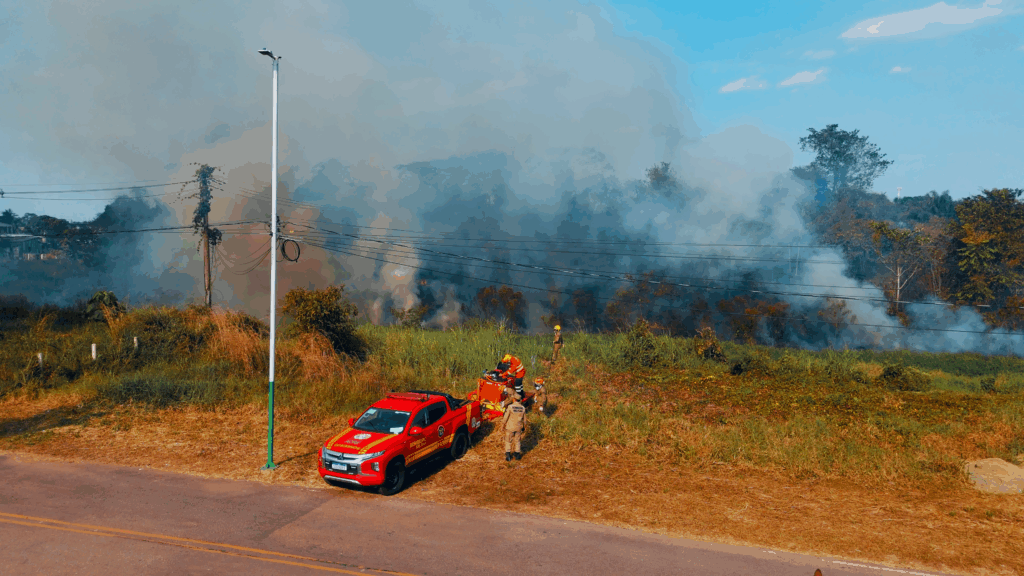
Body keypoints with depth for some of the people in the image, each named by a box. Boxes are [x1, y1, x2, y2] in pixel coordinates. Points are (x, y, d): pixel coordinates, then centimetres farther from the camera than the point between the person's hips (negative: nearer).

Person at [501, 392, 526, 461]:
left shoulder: (510, 407, -19)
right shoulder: (523, 408, -5)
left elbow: (505, 418, -15)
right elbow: (524, 420, 5)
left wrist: (502, 425, 1)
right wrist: (524, 427, 20)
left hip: (510, 428, -3)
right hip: (518, 428, 3)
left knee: (508, 441, 12)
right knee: (517, 441, 19)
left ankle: (508, 455, 10)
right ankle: (517, 455, 22)